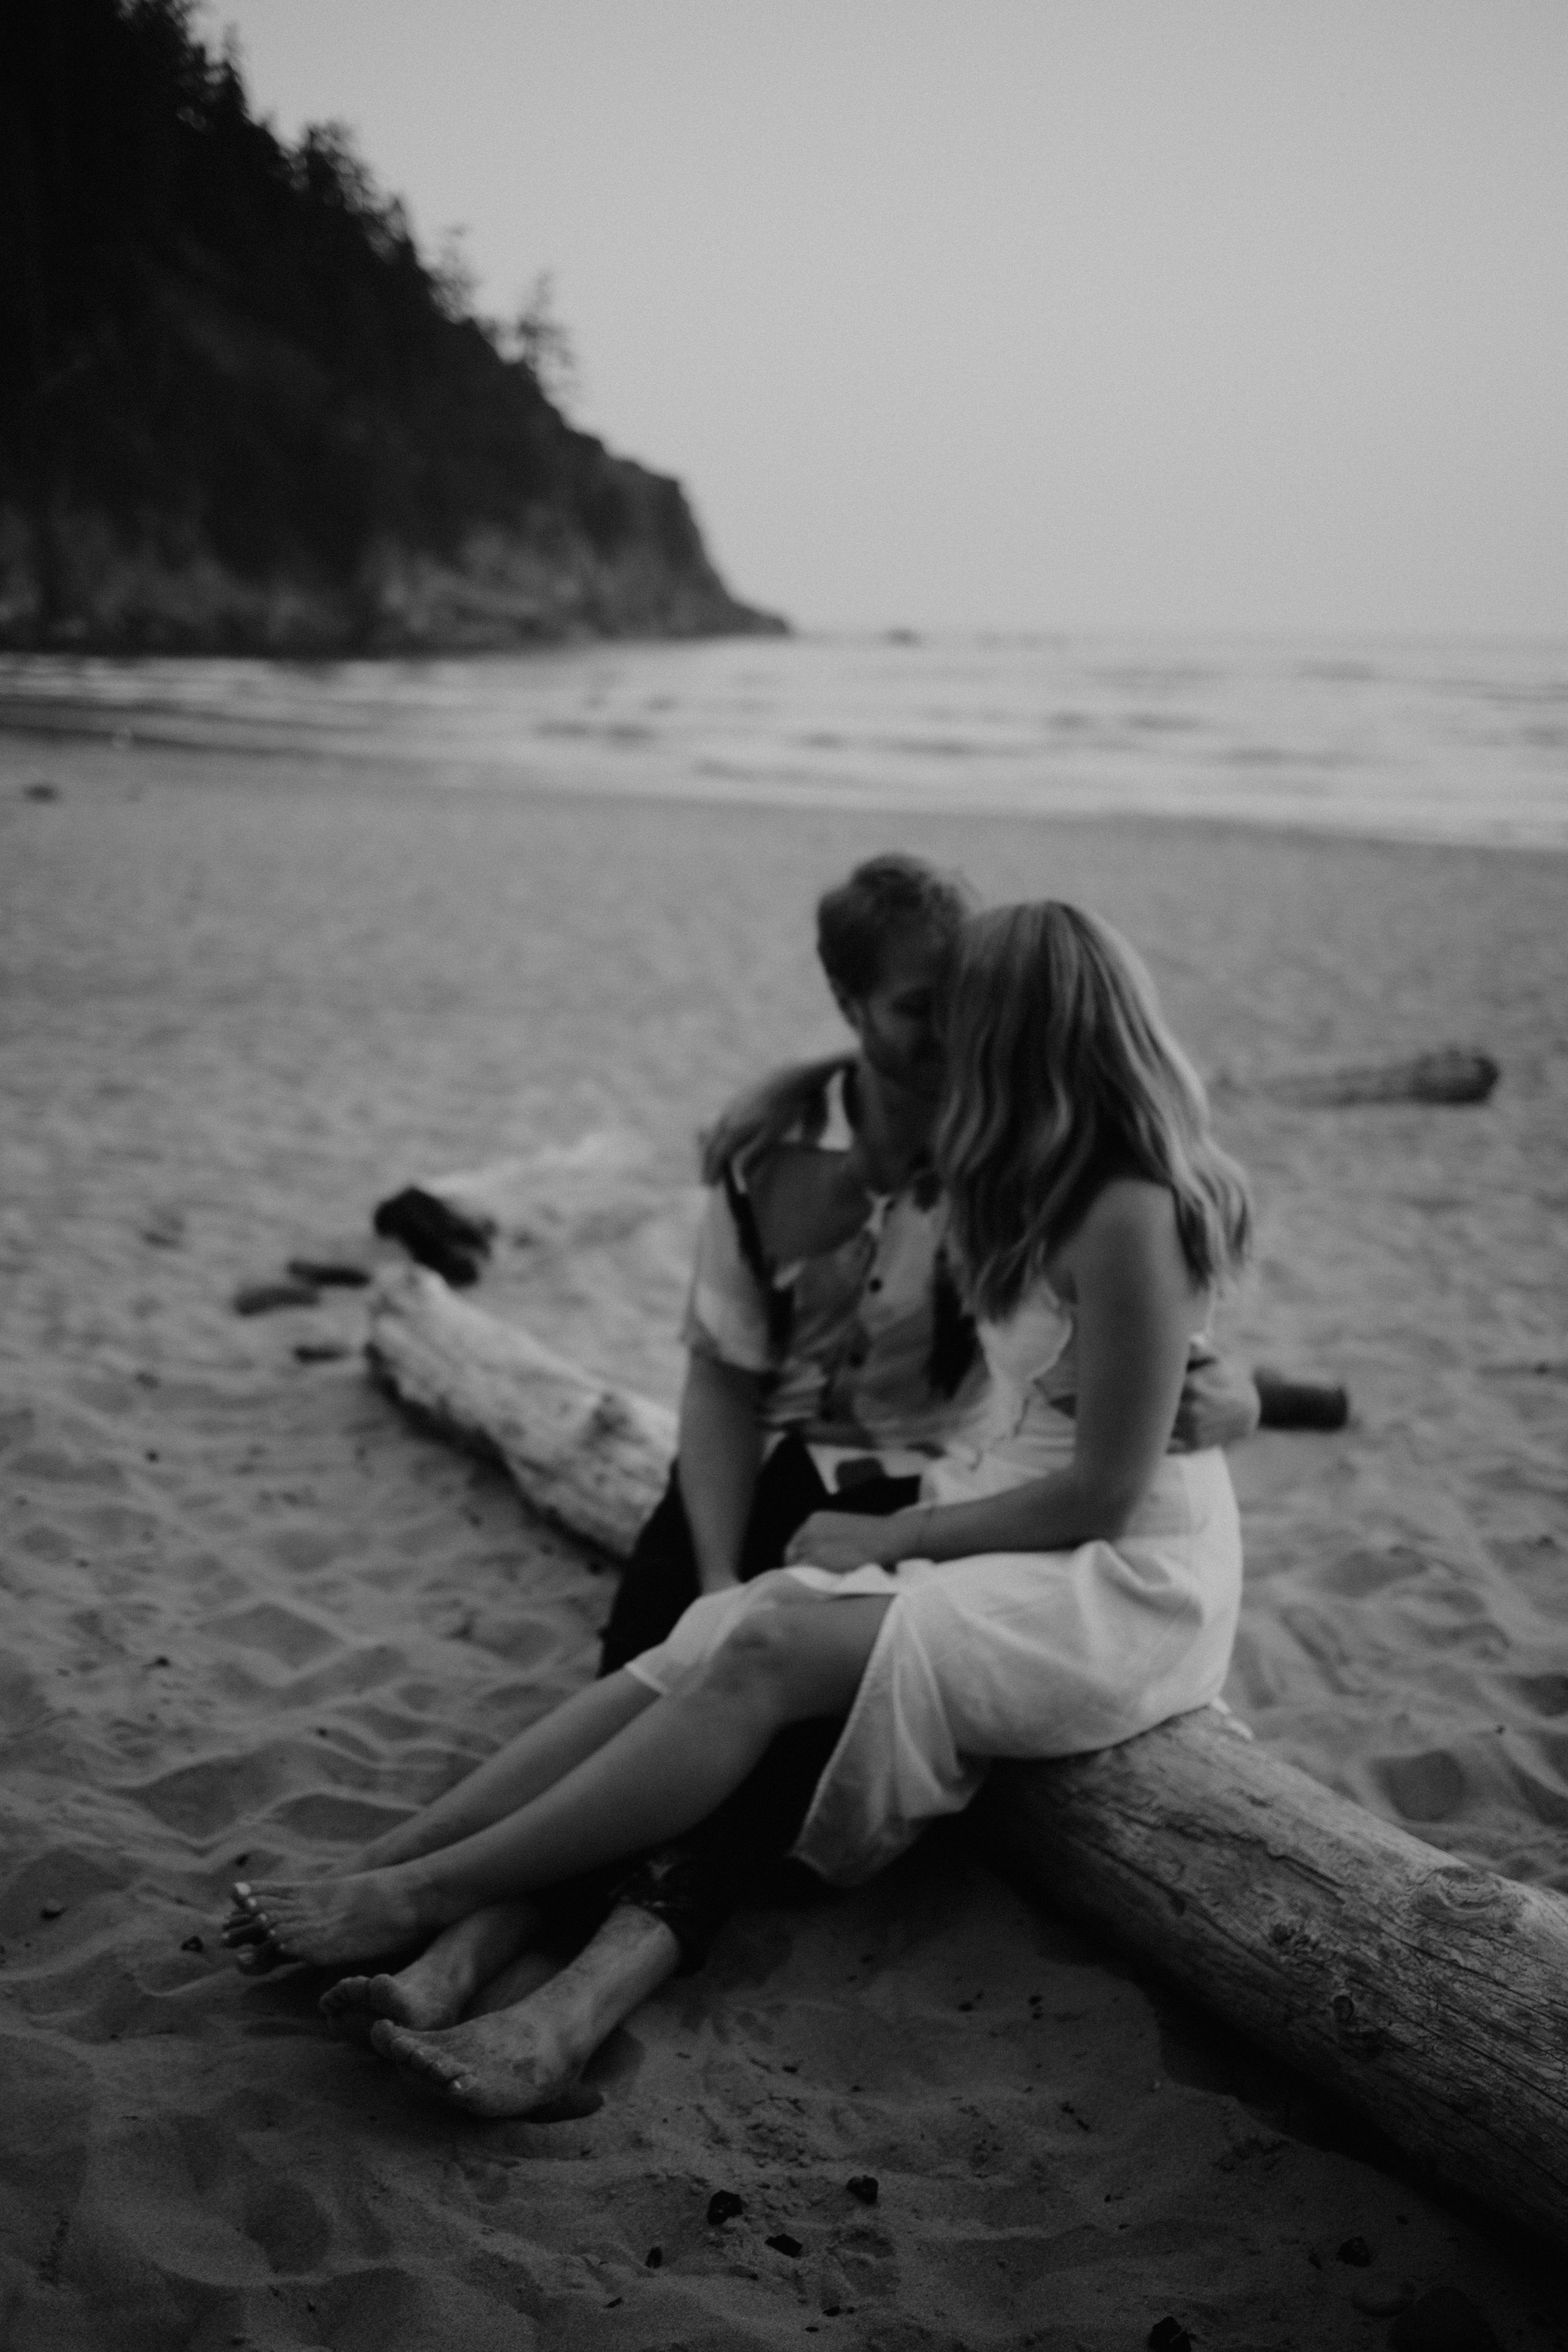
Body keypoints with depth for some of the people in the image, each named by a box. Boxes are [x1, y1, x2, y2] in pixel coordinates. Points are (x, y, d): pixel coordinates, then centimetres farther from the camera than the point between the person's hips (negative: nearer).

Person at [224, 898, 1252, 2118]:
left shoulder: (1129, 1216, -20)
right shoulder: (1061, 1188, 9)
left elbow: (1104, 1489, -19)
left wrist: (893, 1538, -13)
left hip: (1127, 1586, -8)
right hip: (1000, 1536, 8)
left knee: (768, 1652, -26)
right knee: (696, 1647, -12)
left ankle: (427, 1898, -22)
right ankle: (383, 1867, -17)